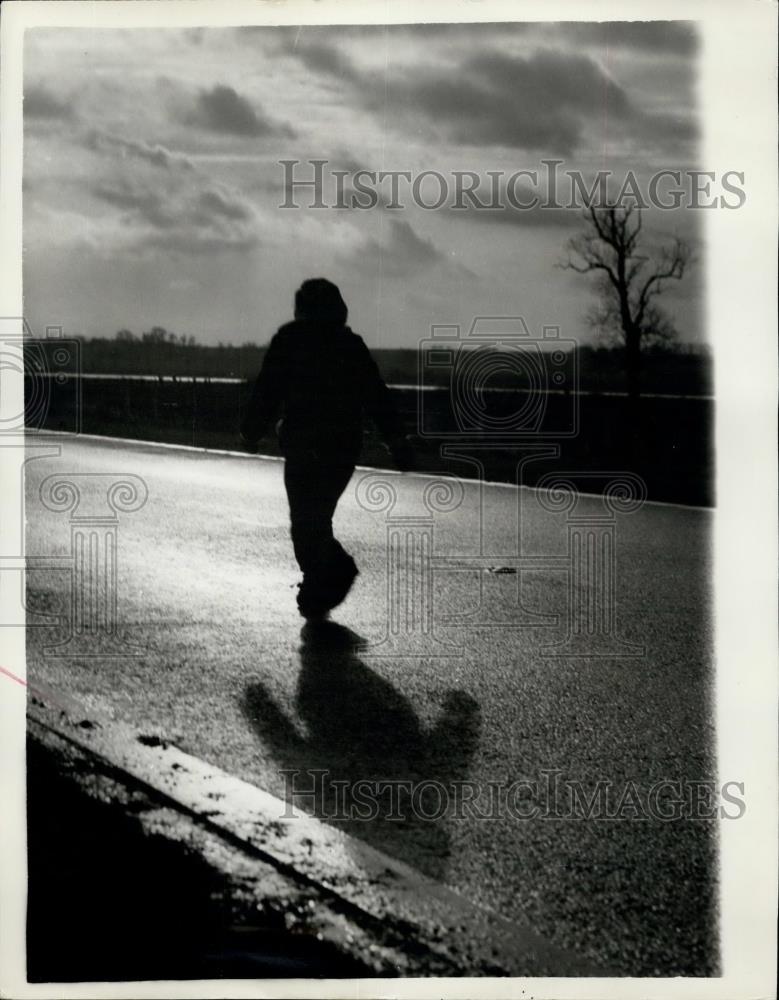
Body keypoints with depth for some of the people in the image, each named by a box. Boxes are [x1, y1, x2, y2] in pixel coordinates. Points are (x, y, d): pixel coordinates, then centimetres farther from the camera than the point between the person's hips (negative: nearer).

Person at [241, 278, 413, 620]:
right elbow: (377, 395, 7)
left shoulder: (289, 339, -1)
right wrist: (397, 440, 8)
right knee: (318, 518, 18)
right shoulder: (353, 344, 9)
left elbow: (267, 390, -5)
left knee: (305, 521, 2)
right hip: (345, 447, 5)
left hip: (303, 447, -4)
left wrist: (252, 432, 5)